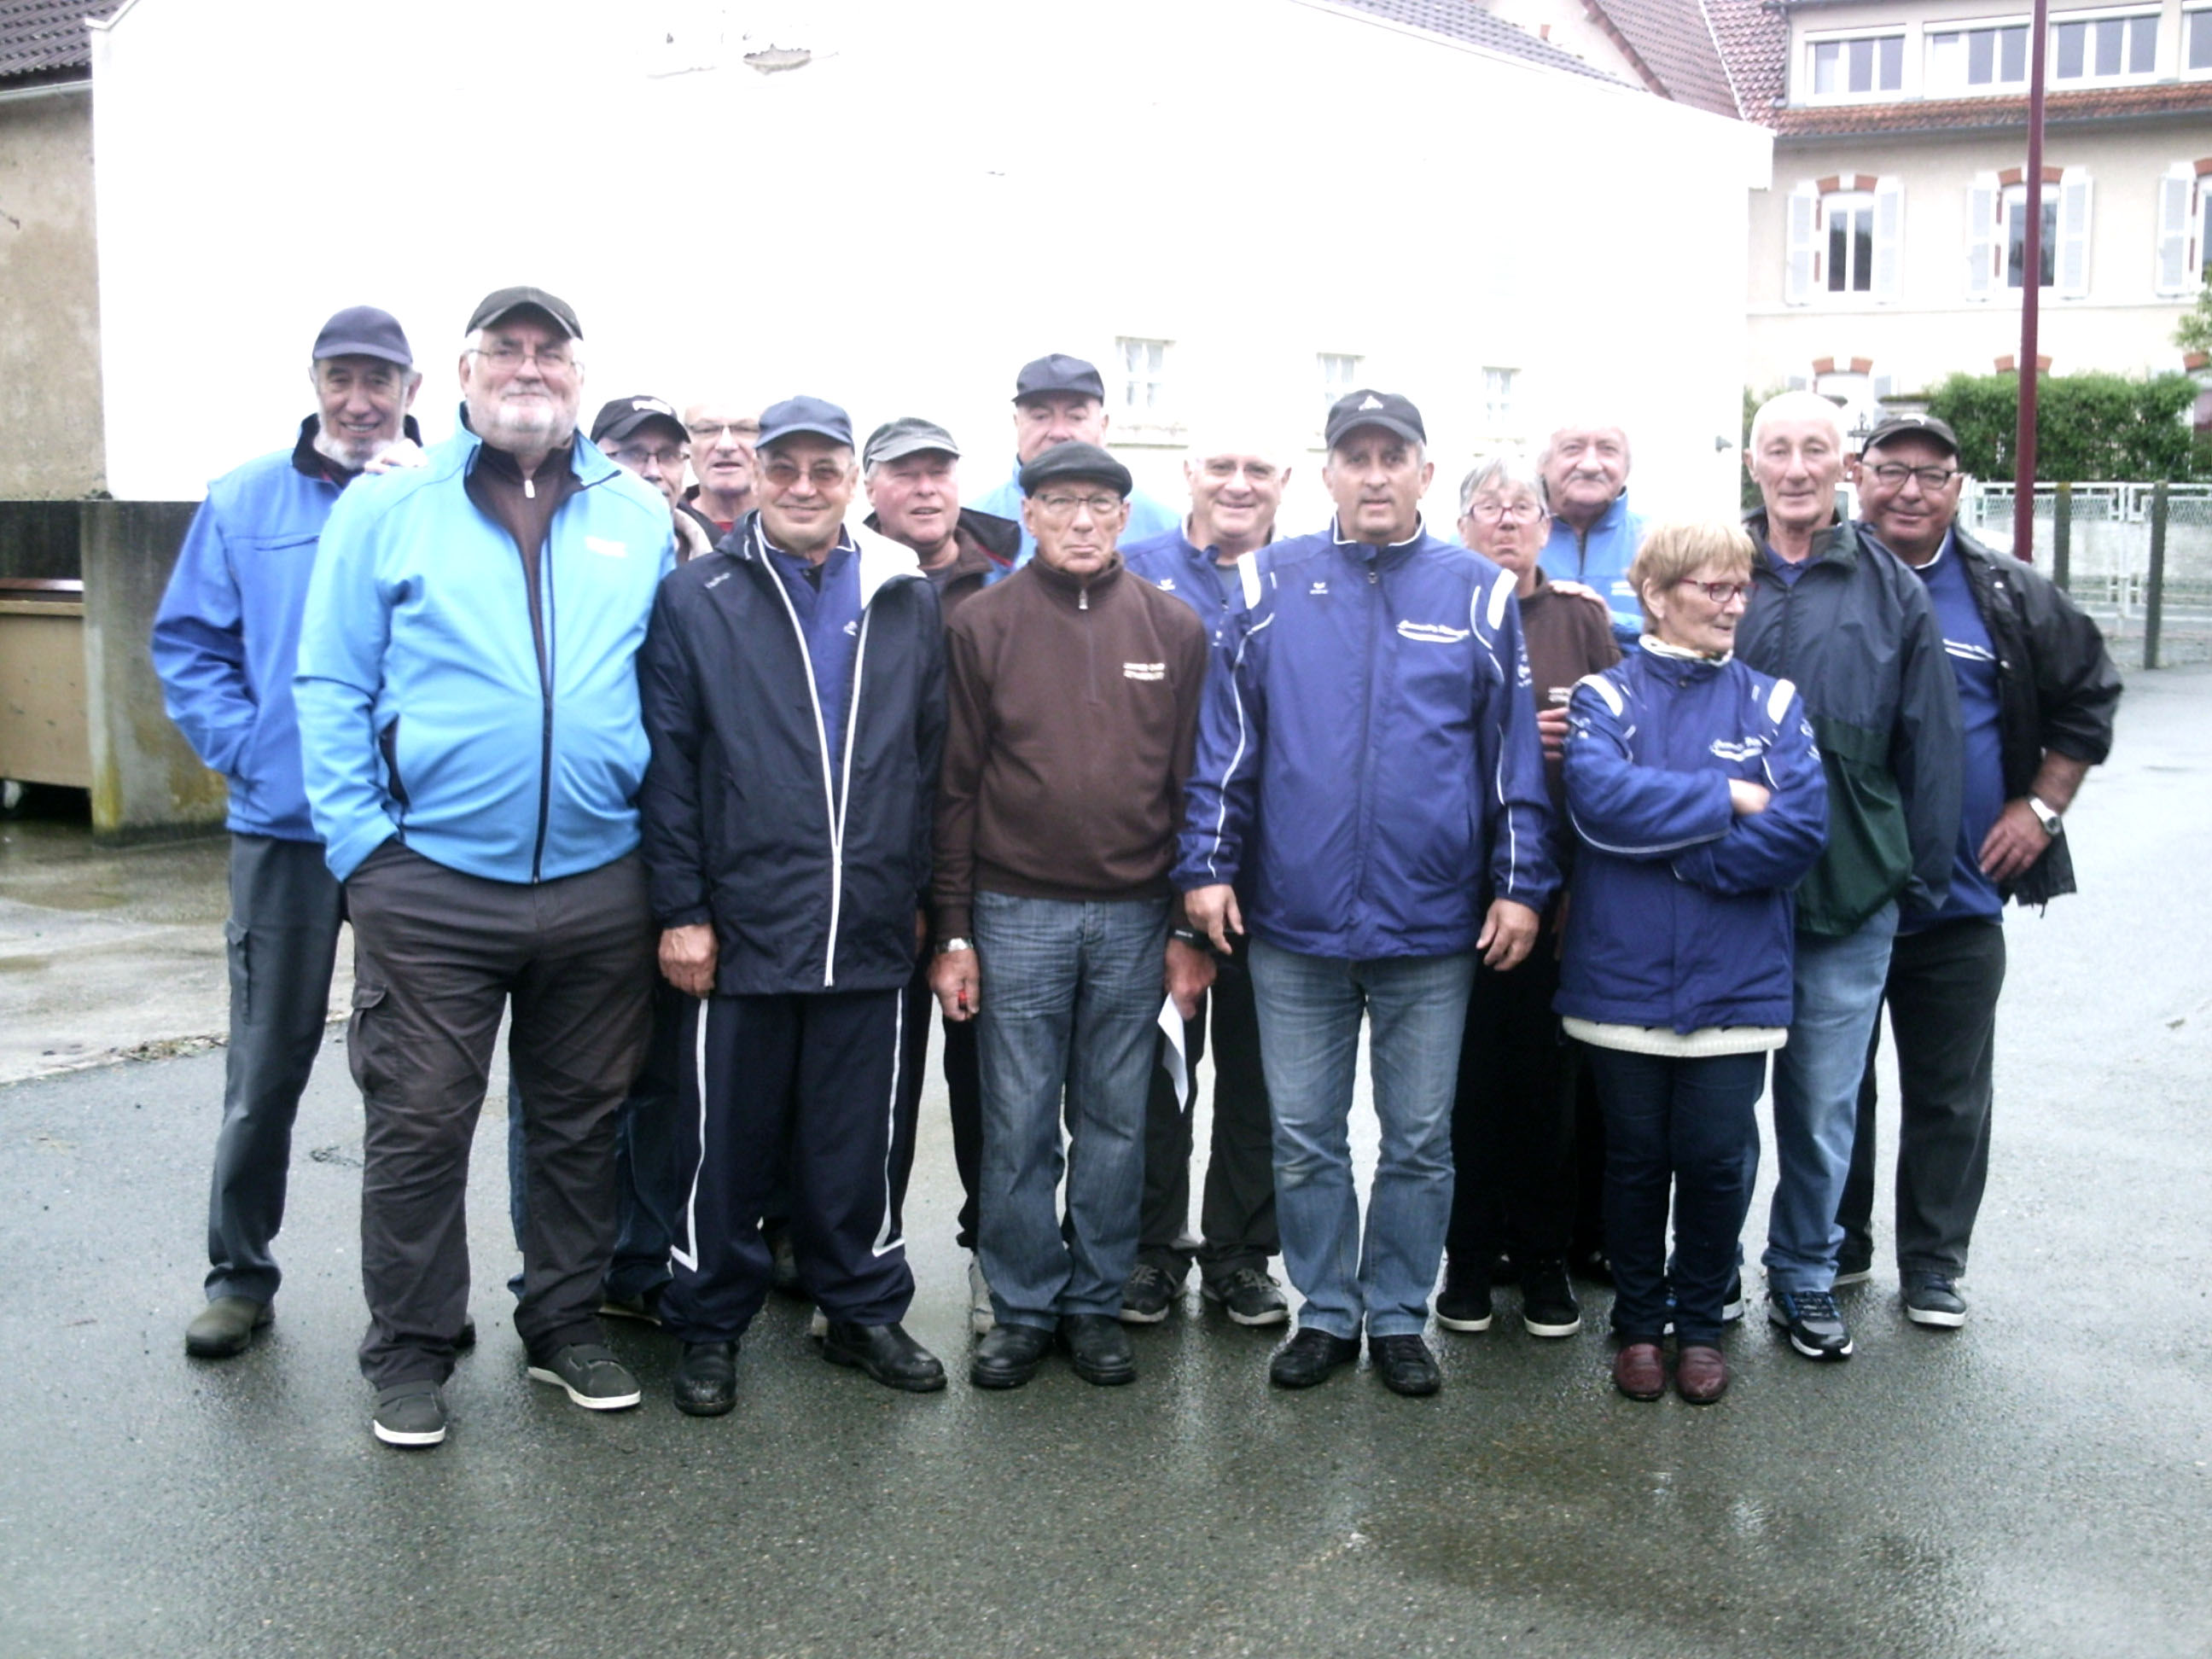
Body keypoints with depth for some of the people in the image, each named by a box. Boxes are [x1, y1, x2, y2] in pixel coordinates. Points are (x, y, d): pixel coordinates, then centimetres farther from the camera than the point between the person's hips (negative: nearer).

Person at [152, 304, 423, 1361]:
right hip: (285, 827, 1)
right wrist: (243, 748, -5)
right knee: (266, 1064, 6)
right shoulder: (245, 502, 6)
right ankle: (240, 1271, 22)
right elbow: (187, 641, 5)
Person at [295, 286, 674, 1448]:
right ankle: (410, 1351, 19)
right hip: (431, 886, -2)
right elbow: (332, 686, 1)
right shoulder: (385, 512, 3)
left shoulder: (640, 520, 9)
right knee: (419, 1125, 3)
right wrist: (359, 841, -8)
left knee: (580, 1121, 13)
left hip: (599, 885, 2)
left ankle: (566, 1323, 30)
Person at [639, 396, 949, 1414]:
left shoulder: (908, 600, 9)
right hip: (741, 927, -2)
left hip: (871, 932, 2)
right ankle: (709, 1327, 22)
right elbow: (667, 760, -3)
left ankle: (864, 1309, 27)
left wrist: (920, 891, 9)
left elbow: (933, 756, 12)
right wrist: (681, 909, -7)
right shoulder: (698, 599, 1)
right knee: (727, 1139, 8)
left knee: (861, 1138, 12)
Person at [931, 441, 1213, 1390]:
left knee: (1116, 1123, 9)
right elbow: (956, 787, 2)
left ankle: (1096, 1304, 22)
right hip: (1017, 917, -1)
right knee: (1018, 1126, 4)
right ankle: (1023, 1309, 18)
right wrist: (953, 932, -2)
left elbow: (1193, 785, 6)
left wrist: (1189, 929, 2)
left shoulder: (1175, 630, 6)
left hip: (1136, 920, 1)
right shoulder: (983, 625, 2)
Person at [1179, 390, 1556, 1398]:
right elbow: (1227, 739, 3)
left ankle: (1399, 1318, 26)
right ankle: (1325, 1313, 26)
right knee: (1303, 1137, 10)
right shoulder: (1271, 585, 2)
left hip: (1432, 927, 0)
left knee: (1420, 1141, 11)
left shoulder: (1479, 594, 2)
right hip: (1294, 923, 0)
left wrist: (1521, 885, 0)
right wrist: (1208, 864, -2)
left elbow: (1514, 751, 4)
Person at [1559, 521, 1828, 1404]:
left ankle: (1700, 1324, 26)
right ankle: (1638, 1323, 27)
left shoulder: (1772, 702, 5)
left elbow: (1802, 826, -9)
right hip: (1624, 978, -1)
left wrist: (1673, 856, -12)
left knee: (1717, 1159, 6)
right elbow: (1599, 798, -18)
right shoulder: (1606, 695, 2)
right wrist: (1729, 798, -13)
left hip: (1734, 983, 1)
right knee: (1636, 1157, 10)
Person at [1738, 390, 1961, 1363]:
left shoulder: (1893, 592, 3)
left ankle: (1805, 1279, 26)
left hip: (1851, 892, 0)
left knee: (1823, 1101, 10)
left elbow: (1931, 751, 6)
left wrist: (1922, 882, 5)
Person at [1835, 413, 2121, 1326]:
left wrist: (2042, 807, 4)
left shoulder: (2009, 597, 2)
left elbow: (2088, 693, 12)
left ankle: (1934, 1263, 24)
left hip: (1960, 898, 2)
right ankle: (1836, 1245, 27)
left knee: (1950, 1093, 10)